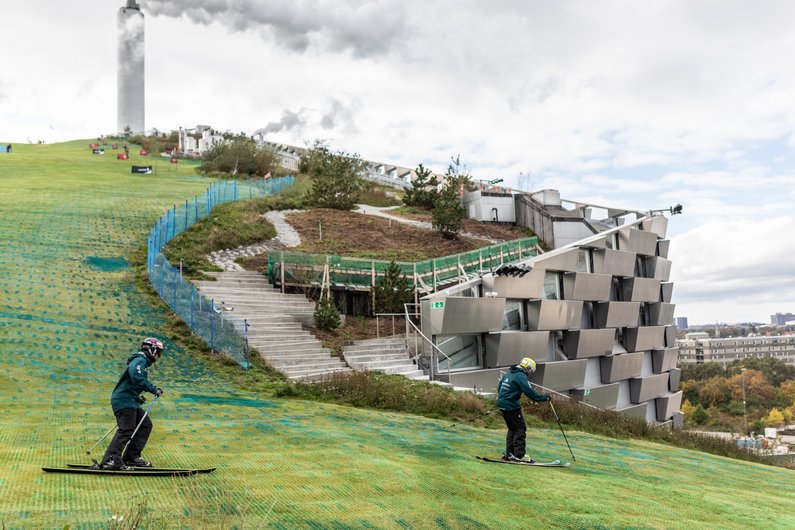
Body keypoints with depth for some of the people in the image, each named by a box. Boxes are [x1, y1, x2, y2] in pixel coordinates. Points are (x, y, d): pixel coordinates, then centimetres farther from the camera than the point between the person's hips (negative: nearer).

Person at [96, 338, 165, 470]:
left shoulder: (142, 362, 23)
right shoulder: (140, 361, -9)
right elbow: (137, 378, -28)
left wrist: (137, 398, 19)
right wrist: (154, 390, -21)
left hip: (130, 401, 11)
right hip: (124, 401, -11)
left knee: (146, 425, 10)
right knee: (127, 430, -18)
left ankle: (132, 457, 10)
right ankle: (110, 460, -22)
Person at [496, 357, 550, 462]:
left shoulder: (509, 373, 16)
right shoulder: (521, 376, -13)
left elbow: (499, 387, 23)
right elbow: (529, 392, -20)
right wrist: (544, 398, -12)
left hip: (502, 403, 10)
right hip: (511, 406, -10)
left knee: (512, 429, 18)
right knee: (520, 429, -5)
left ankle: (509, 454, 18)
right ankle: (519, 455, -9)